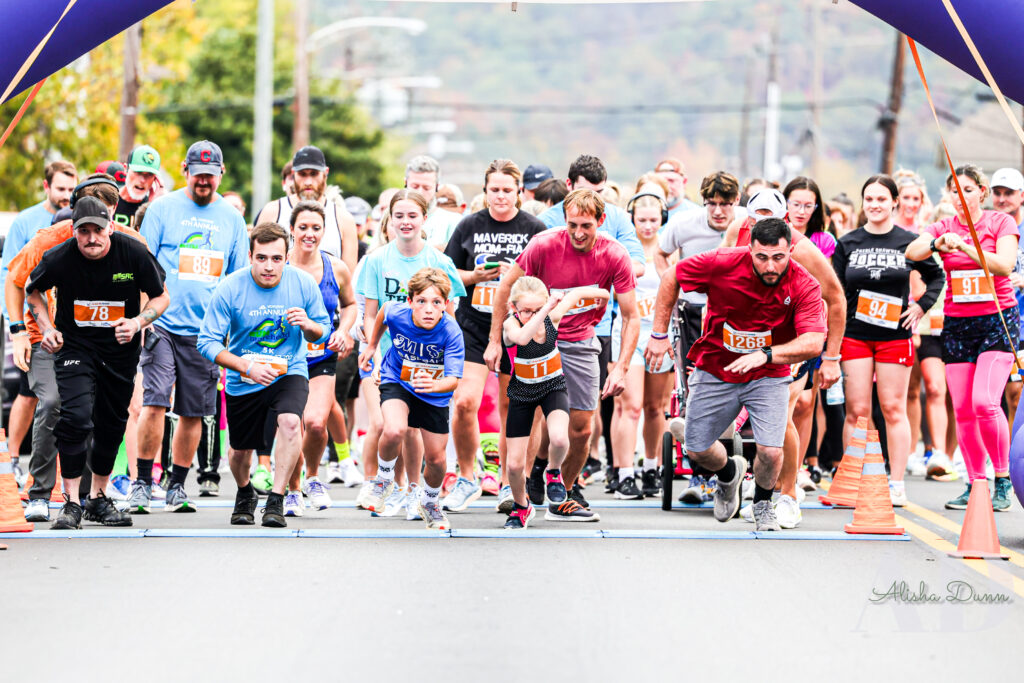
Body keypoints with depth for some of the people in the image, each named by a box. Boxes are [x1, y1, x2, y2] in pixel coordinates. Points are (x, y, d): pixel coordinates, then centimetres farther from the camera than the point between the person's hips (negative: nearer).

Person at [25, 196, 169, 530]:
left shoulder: (134, 253, -17)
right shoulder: (59, 258, -17)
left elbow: (161, 296, -2)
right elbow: (32, 290, 5)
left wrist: (137, 323, -19)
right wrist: (47, 328, -7)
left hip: (120, 349, 2)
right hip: (74, 344, -2)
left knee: (112, 424, 11)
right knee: (76, 418, -19)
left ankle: (98, 499, 29)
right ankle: (71, 503, -10)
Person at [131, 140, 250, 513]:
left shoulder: (231, 217, 11)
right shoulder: (162, 209, 2)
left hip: (207, 330, 3)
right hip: (162, 326, -3)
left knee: (193, 412, 5)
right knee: (155, 403, -14)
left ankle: (177, 487, 15)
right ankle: (142, 483, -5)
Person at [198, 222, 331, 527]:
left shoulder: (304, 284, -12)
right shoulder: (229, 289, -17)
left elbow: (323, 332, 1)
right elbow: (208, 342, -15)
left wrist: (308, 325, -24)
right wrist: (248, 367, -29)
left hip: (289, 373, -1)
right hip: (243, 381, 1)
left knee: (290, 421, -31)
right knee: (240, 451, 13)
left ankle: (276, 501, -21)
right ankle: (245, 494, 49)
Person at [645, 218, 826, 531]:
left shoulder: (804, 286, -22)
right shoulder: (723, 264, -21)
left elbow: (813, 342, -31)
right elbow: (671, 278, -6)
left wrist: (764, 355, -43)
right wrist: (659, 334, -5)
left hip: (767, 376, -1)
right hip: (715, 370, 1)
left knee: (770, 452, -17)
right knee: (697, 450, 8)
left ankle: (762, 503, 19)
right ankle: (729, 473, 46)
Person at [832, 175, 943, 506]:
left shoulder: (909, 242, 2)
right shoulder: (847, 244, 4)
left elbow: (936, 276, 16)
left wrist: (921, 305, 1)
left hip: (895, 336, -1)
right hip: (855, 336, 1)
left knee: (893, 409, 1)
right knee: (856, 410, -2)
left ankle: (897, 483, 5)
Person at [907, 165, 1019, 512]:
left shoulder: (1001, 223, 0)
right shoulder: (942, 228, 6)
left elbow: (1004, 264, -15)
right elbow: (912, 252, -13)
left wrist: (965, 247, -26)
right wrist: (938, 244, -33)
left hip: (998, 320, -3)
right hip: (957, 323, 4)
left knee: (985, 401, -19)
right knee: (962, 409, 1)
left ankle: (1002, 480, -7)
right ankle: (974, 483, 12)